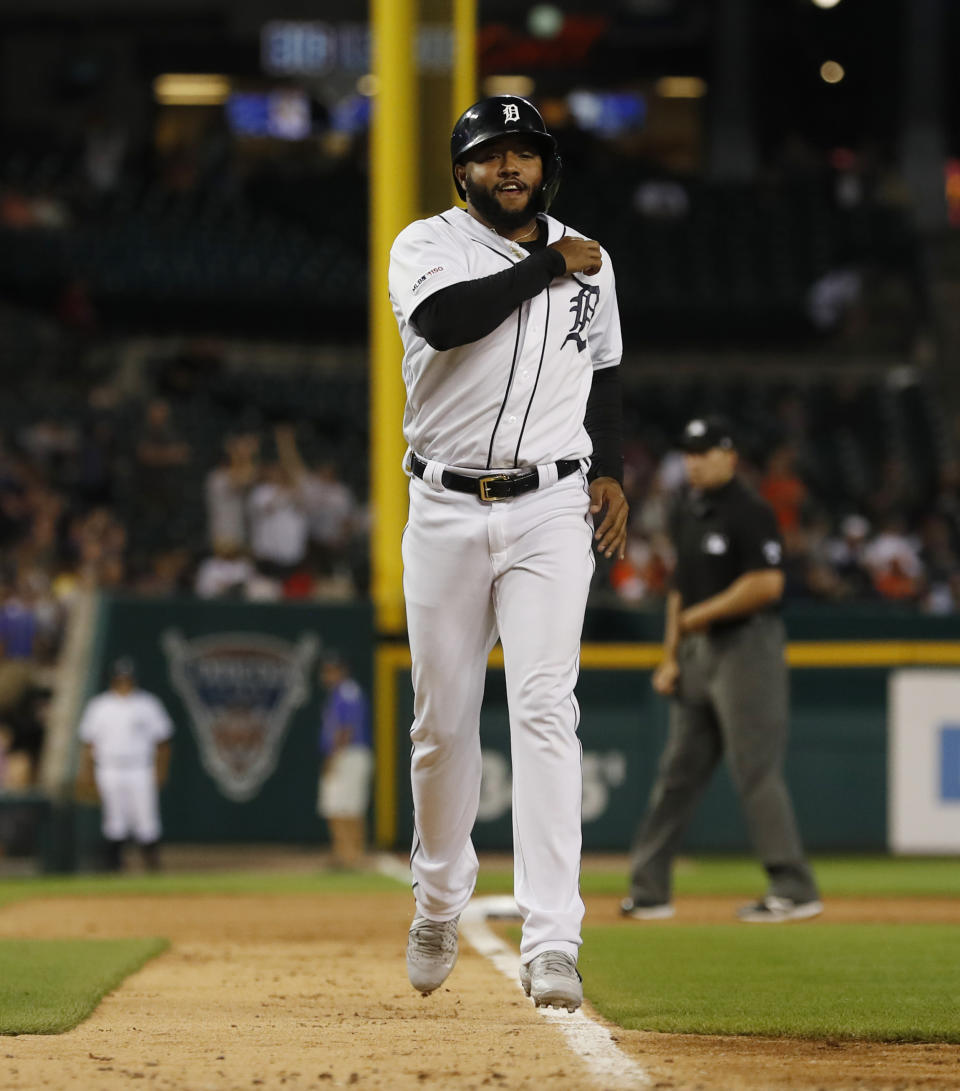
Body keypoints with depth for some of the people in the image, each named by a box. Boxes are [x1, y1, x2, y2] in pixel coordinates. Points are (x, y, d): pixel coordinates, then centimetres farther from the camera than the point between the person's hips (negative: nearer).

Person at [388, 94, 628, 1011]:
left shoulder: (589, 263, 11)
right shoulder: (427, 246, 0)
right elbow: (445, 319, -23)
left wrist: (611, 471, 7)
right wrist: (548, 266, -14)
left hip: (553, 510, 0)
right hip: (445, 512, 0)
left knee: (545, 710, -13)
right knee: (442, 720, 6)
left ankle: (552, 943, -20)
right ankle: (438, 902, 30)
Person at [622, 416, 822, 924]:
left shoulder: (749, 511, -12)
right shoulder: (687, 510, 15)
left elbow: (767, 583, -20)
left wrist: (700, 615, -14)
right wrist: (671, 655, 13)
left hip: (747, 647, -9)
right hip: (700, 652, 9)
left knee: (756, 771, -9)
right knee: (678, 772, 8)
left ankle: (795, 890, -4)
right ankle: (648, 891, 11)